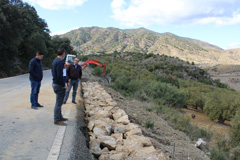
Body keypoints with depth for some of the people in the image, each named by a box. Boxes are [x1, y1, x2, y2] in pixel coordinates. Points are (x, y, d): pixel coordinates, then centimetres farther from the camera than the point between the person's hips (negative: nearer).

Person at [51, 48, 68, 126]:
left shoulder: (55, 61, 12)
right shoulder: (60, 61, -19)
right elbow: (59, 75, -25)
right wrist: (63, 85, -16)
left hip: (55, 83, 10)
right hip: (59, 85, -10)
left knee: (59, 102, 19)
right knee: (58, 103, -3)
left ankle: (59, 117, 31)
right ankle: (57, 120, 5)